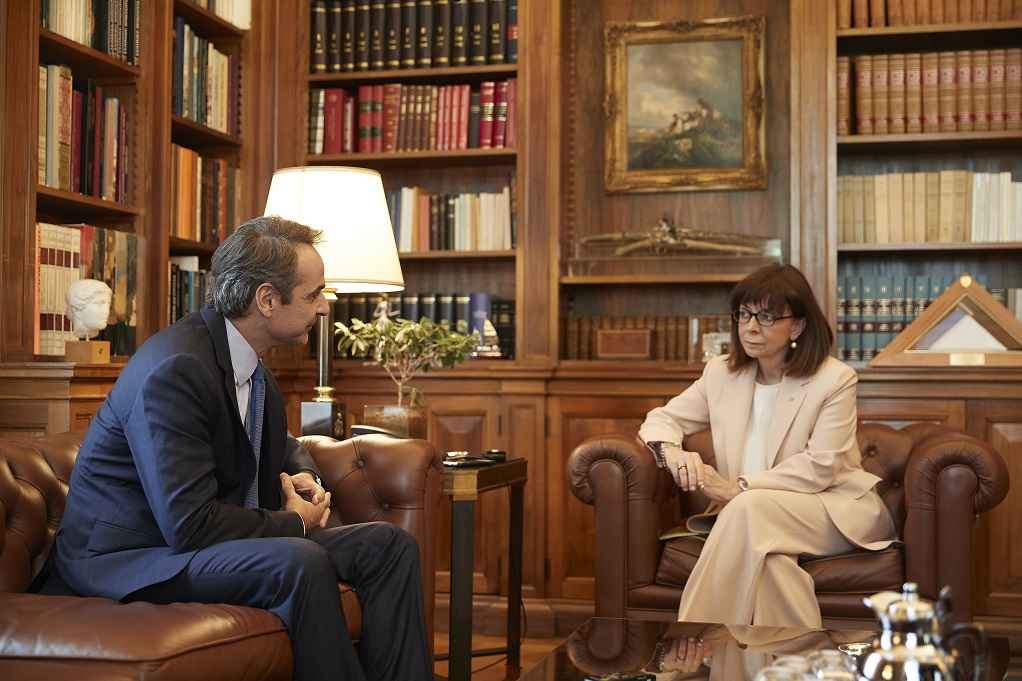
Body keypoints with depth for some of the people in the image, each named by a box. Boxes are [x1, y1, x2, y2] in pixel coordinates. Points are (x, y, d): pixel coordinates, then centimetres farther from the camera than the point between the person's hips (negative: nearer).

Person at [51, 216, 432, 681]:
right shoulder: (175, 368, -24)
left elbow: (277, 443, 26)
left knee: (389, 545, -2)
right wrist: (293, 523, -14)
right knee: (300, 564, -34)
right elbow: (189, 525, -29)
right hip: (130, 556, -9)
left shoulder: (248, 359, 5)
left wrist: (303, 475, 3)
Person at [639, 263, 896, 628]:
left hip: (838, 510, -3)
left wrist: (738, 488, -22)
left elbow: (819, 468, -16)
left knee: (750, 509, -34)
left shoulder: (836, 379, -7)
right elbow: (662, 418, 11)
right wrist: (673, 451, -16)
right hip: (755, 517, 3)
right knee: (771, 560, -37)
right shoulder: (721, 373, 7)